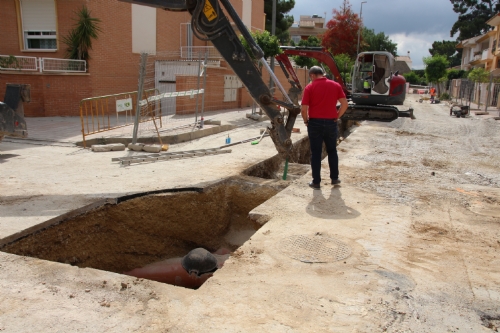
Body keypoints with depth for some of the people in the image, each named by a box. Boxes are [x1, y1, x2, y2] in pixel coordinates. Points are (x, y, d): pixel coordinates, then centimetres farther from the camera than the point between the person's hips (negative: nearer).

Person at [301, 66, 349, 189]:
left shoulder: (310, 87, -6)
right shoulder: (336, 85, 2)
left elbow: (303, 109, -10)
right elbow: (344, 104, 0)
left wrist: (306, 121, 6)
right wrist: (337, 117, 10)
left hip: (315, 123, -2)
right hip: (331, 123, 3)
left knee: (316, 153, 6)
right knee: (332, 151, 18)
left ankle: (316, 181, 10)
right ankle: (334, 178, 24)